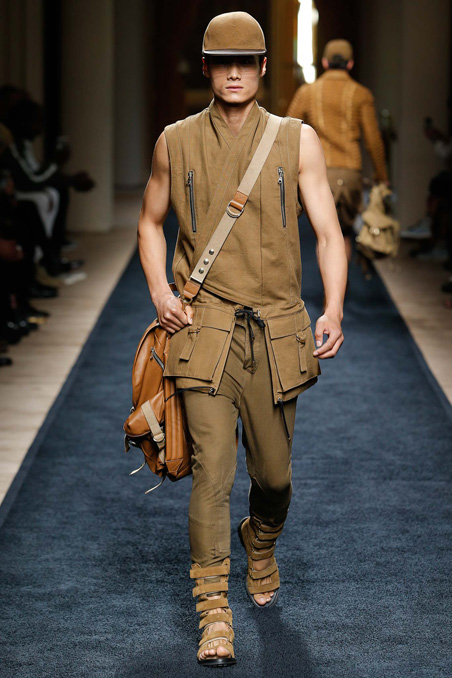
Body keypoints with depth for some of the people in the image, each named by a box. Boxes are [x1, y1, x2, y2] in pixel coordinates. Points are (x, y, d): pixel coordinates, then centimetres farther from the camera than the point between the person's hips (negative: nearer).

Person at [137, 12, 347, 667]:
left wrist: (333, 312, -14)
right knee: (212, 470, -10)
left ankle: (262, 546, 43)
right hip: (204, 330, -1)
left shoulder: (296, 141, 2)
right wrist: (159, 290, 0)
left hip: (276, 335, 1)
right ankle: (214, 612, -2)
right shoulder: (176, 142, 5)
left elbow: (328, 232, 0)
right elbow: (150, 221, 17)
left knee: (273, 474, 9)